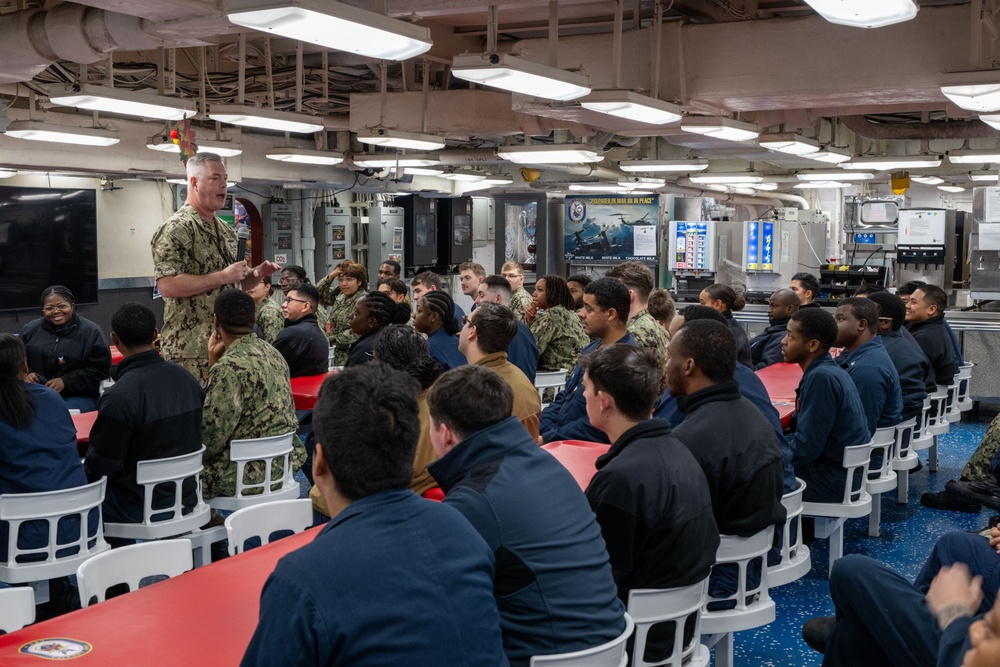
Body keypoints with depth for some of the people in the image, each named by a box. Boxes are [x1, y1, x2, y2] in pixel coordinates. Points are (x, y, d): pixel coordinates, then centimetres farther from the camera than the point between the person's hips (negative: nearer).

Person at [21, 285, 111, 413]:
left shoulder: (91, 332, -2)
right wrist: (25, 374, -3)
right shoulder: (30, 330, 11)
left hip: (79, 396, -3)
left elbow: (100, 369, -5)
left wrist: (66, 382, -14)